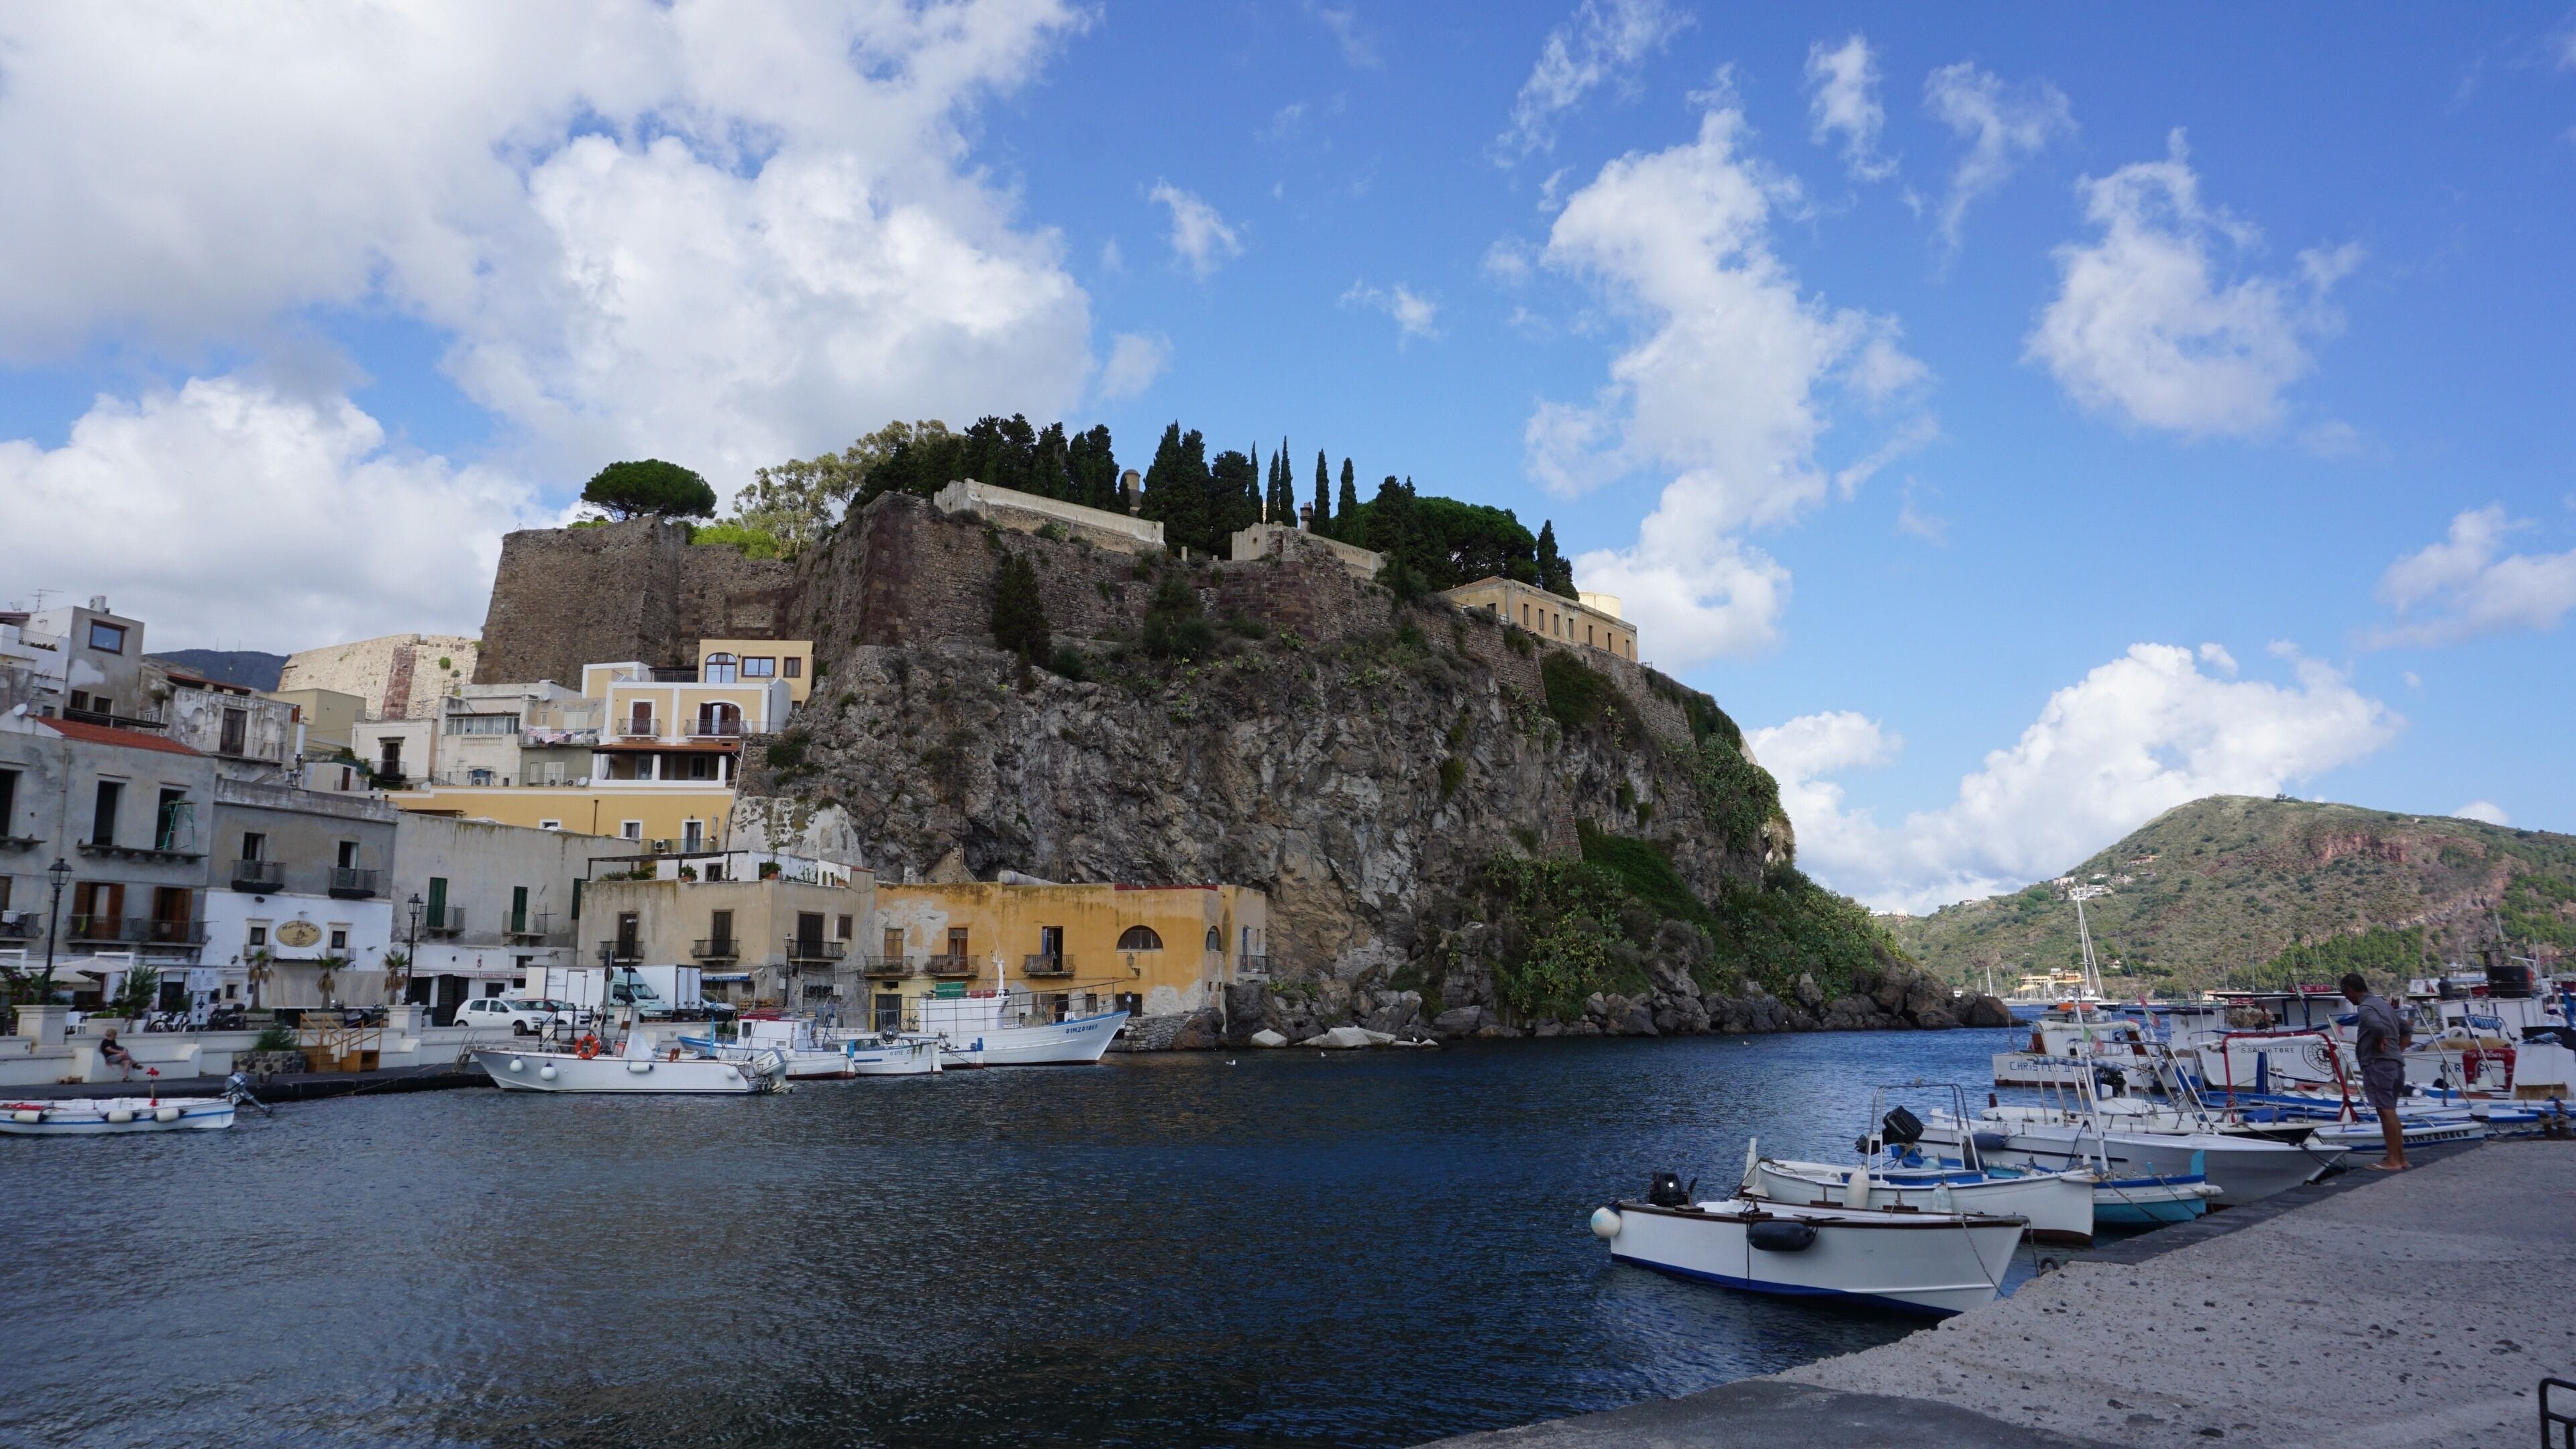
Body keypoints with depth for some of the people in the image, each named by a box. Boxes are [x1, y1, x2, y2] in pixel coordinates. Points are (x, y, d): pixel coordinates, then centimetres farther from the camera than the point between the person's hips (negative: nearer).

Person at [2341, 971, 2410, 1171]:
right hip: (2396, 1063, 10)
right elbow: (2404, 1026, 30)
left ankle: (2393, 1160, -7)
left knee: (2386, 1111, -8)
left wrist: (2379, 1044, -14)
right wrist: (2399, 1050, 24)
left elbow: (2378, 1027, -32)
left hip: (2378, 1064, -10)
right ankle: (2400, 1157, 19)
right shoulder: (2382, 1003, 19)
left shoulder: (2366, 1007, -12)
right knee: (2390, 1111, 15)